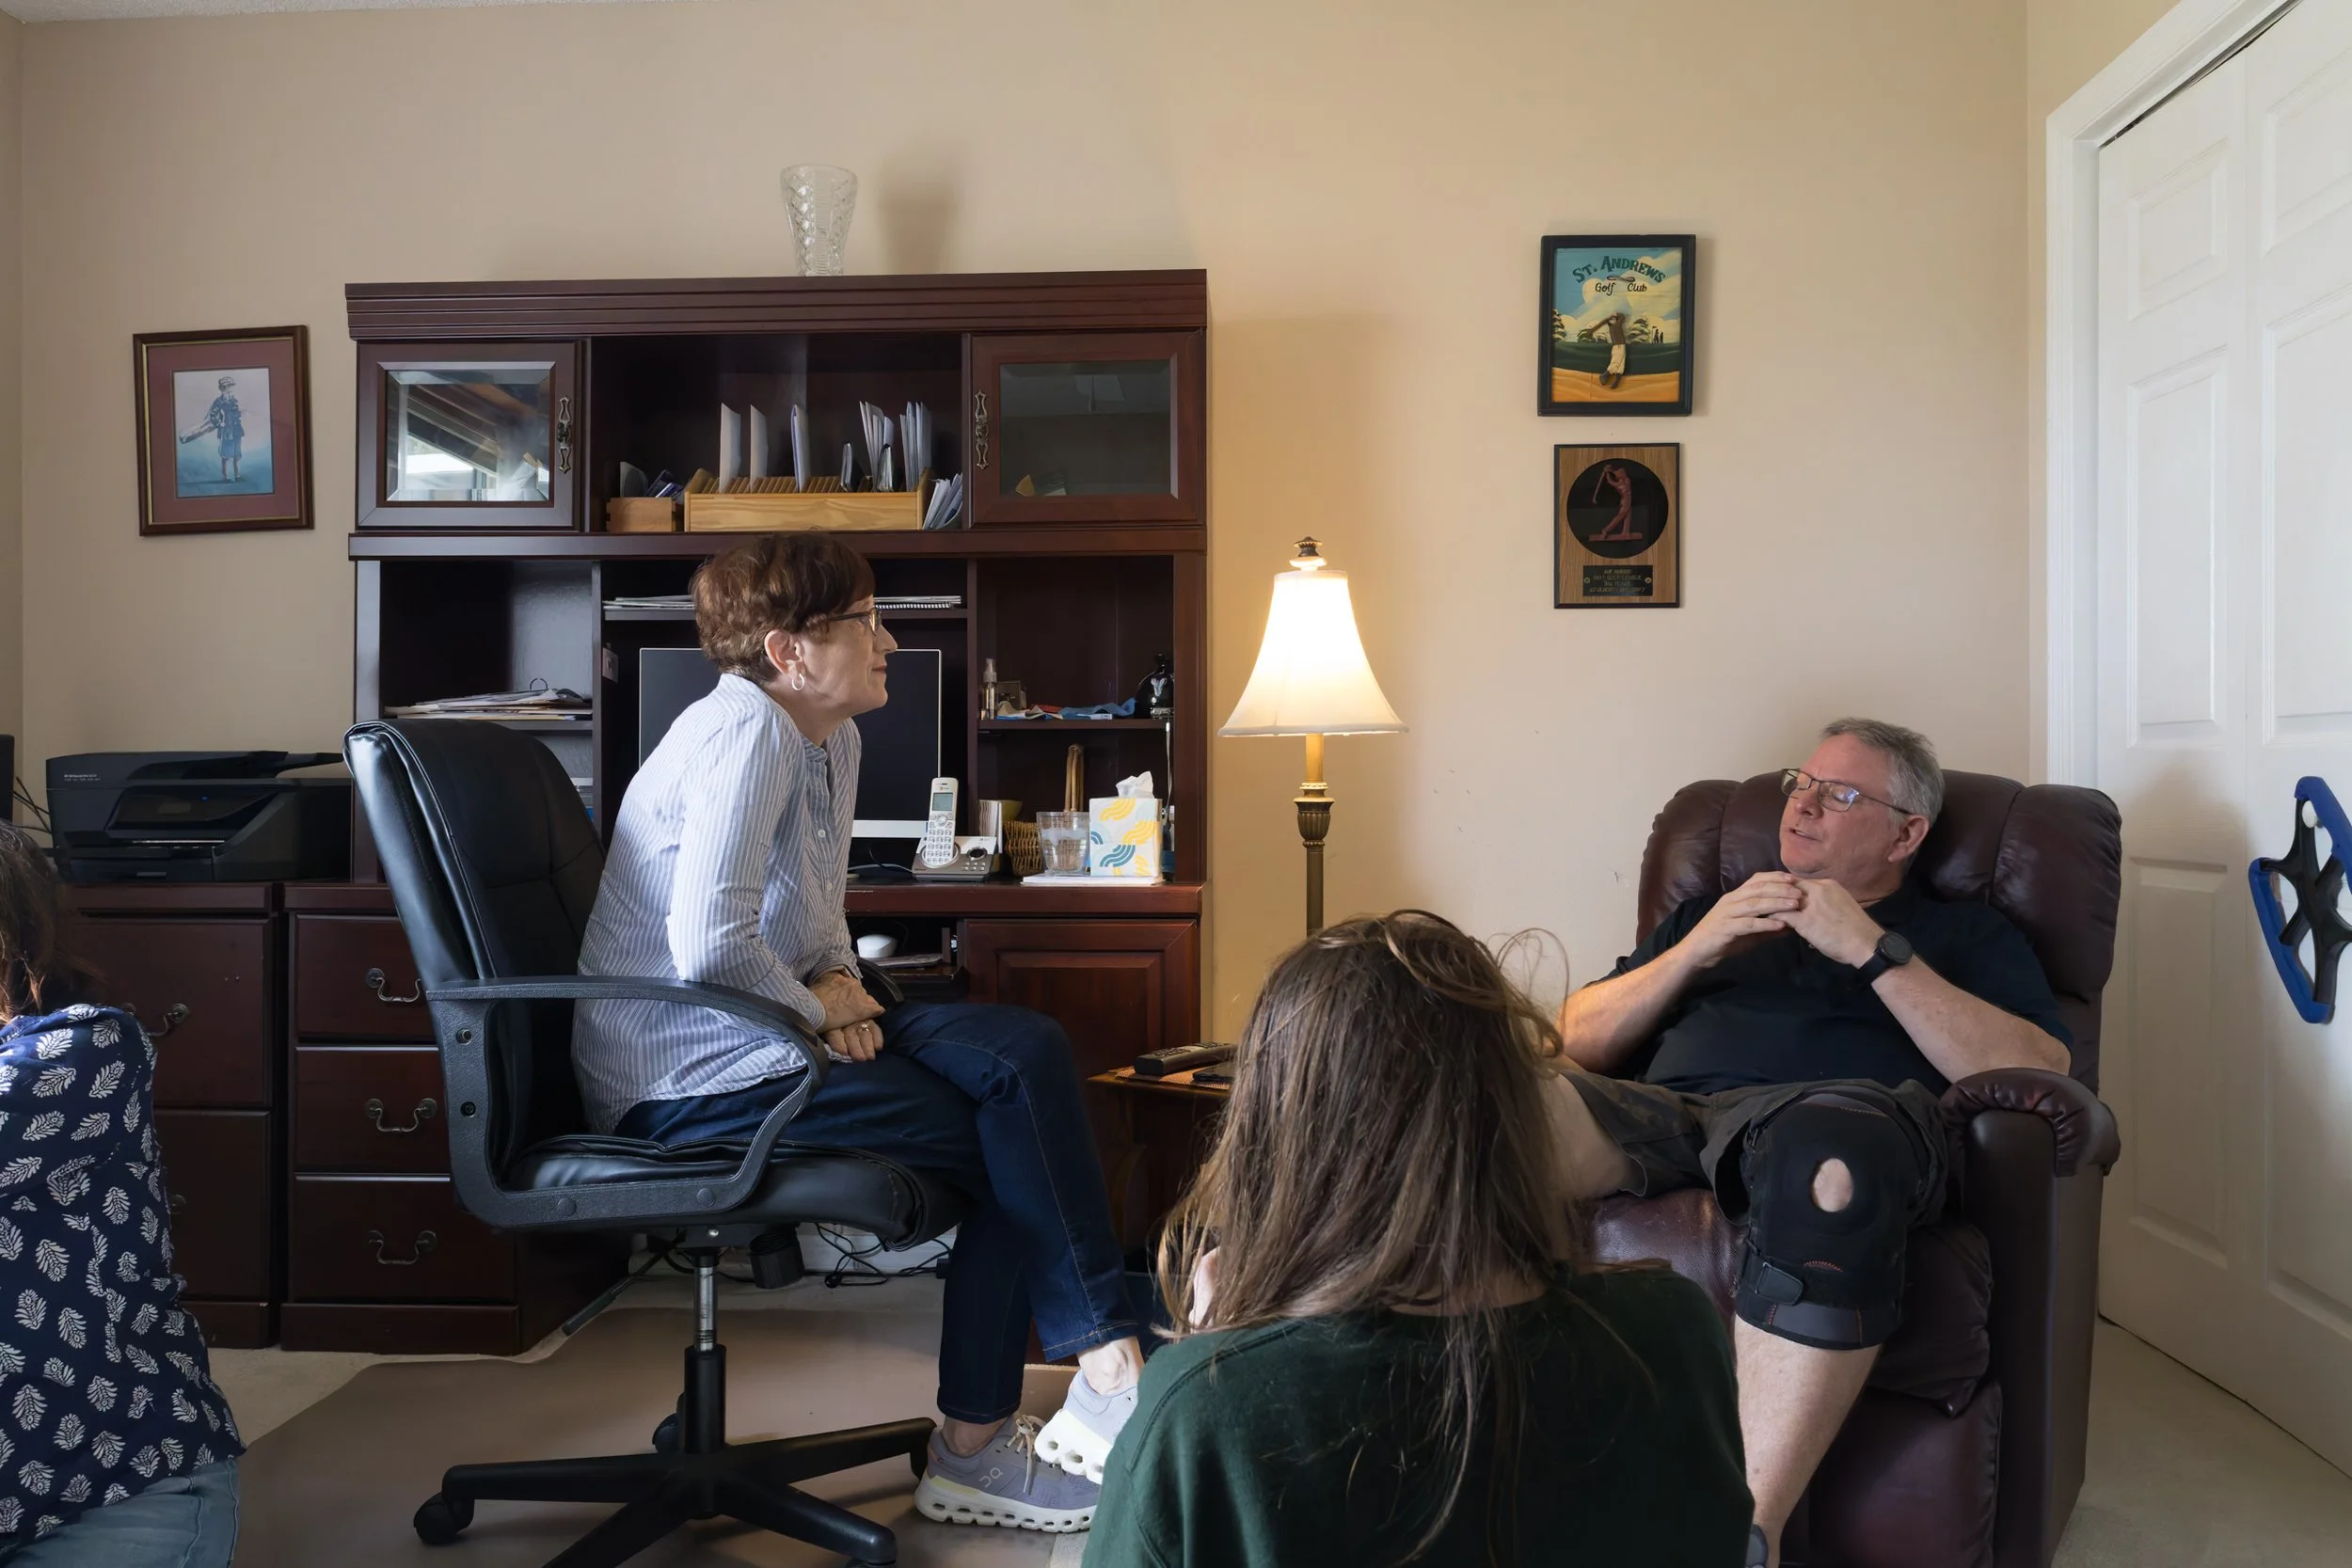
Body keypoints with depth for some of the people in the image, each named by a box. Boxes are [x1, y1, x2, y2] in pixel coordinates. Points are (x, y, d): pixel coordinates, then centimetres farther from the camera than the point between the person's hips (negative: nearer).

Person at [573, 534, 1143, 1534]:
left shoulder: (835, 740, 11)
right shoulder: (746, 732, -19)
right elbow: (709, 945, -30)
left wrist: (840, 981, 1)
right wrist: (816, 1008, -14)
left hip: (765, 1032, 9)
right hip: (684, 1079, -9)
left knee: (1028, 1051, -7)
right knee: (1007, 1143, -10)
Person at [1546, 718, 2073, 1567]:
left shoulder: (1964, 933, 27)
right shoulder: (1708, 912, 35)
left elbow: (2037, 1074, 6)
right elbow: (1579, 1043, 24)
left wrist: (1874, 950, 1)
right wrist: (1693, 950, 10)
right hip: (1667, 1111, 3)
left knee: (1826, 1147, -43)